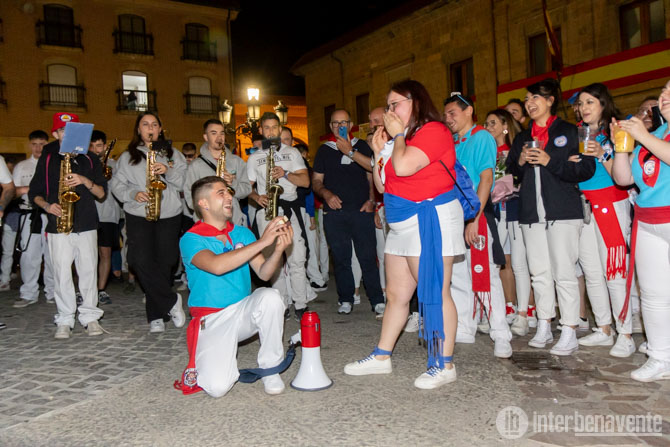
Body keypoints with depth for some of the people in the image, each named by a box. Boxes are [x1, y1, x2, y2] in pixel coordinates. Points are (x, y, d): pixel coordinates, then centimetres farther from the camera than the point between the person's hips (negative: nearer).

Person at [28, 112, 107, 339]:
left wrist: (85, 181, -12)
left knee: (89, 271, 2)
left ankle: (90, 316, 13)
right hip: (58, 226, 0)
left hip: (87, 225, 1)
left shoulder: (89, 159, 11)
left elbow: (102, 193, 5)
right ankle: (65, 320, 9)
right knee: (61, 274, -2)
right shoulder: (47, 158, 10)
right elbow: (34, 192, 10)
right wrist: (47, 205, -10)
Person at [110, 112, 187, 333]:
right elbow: (117, 185, 9)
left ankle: (156, 316, 11)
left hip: (169, 215, 0)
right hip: (139, 215, 0)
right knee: (141, 261, -17)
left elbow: (185, 182, 6)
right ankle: (171, 302, -5)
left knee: (163, 264, 0)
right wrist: (133, 194, -10)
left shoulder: (172, 154, 14)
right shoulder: (128, 156, 14)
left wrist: (168, 172, -12)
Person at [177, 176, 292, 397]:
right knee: (217, 387, -22)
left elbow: (264, 273, 0)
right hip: (212, 320, -3)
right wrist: (262, 242, -29)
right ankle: (216, 359, 17)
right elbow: (217, 265, -28)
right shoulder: (191, 239, -8)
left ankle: (270, 367, -9)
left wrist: (278, 249, -20)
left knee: (270, 297, -30)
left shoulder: (242, 234, 7)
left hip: (244, 310, 3)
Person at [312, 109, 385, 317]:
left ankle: (377, 301, 1)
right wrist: (326, 194, -8)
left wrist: (371, 200, -3)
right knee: (341, 258, 5)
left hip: (361, 210, -1)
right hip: (334, 212, 1)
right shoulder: (324, 150, 13)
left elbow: (372, 175, 12)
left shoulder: (362, 146, 13)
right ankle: (345, 299, 17)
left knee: (368, 257, -5)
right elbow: (316, 181, 12)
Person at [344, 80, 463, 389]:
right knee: (396, 294, 13)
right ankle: (381, 357, 22)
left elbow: (404, 166, -24)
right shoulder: (401, 139, 19)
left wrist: (398, 135, -6)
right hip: (403, 224, 10)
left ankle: (444, 364, 3)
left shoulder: (433, 131, -8)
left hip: (431, 220, -9)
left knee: (435, 294, -6)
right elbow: (382, 186, 20)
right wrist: (378, 152, 8)